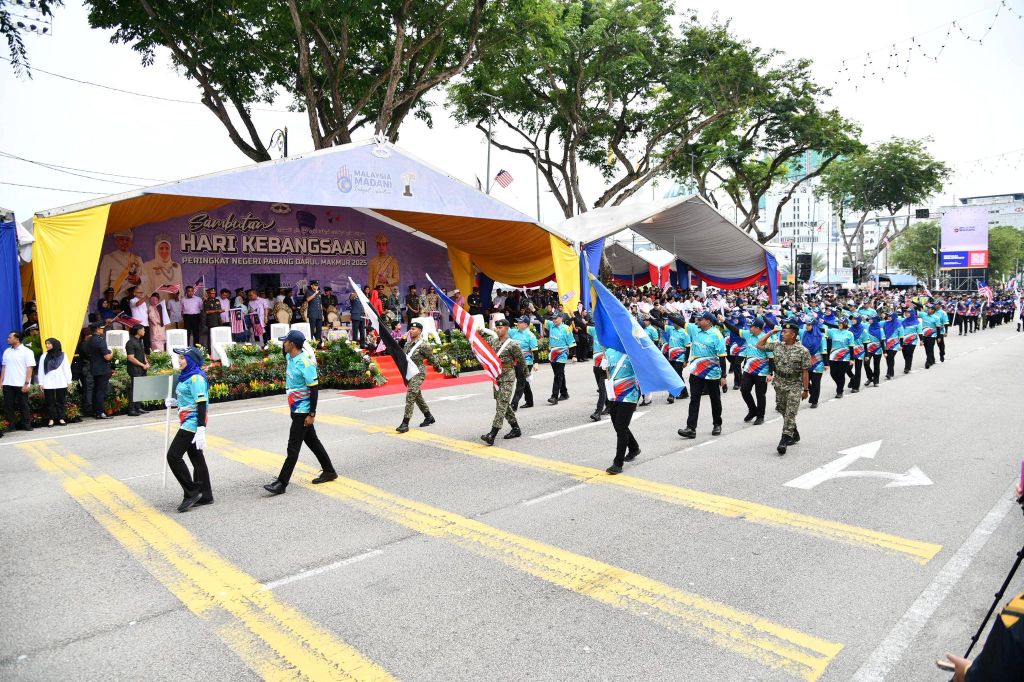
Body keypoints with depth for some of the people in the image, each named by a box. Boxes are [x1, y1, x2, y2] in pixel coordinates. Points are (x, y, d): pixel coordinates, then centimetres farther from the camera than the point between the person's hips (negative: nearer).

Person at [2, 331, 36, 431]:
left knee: (23, 405, 3)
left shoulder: (27, 351, -5)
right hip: (8, 384, 5)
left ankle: (26, 424, 11)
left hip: (21, 384, -5)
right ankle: (10, 425, 12)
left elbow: (29, 368, -8)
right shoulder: (7, 351, 11)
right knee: (8, 405, 6)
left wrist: (26, 383, -14)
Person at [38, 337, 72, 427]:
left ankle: (61, 418, 6)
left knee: (61, 401, 2)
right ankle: (51, 419, 5)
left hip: (61, 383, 0)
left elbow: (67, 369, 5)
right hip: (48, 383, 1)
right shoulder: (44, 356, 7)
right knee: (50, 401, 1)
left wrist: (69, 381, 2)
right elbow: (40, 370, 6)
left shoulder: (62, 355, 6)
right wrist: (41, 383, 1)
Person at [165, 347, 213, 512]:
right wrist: (175, 403, 10)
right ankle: (205, 496, 18)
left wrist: (201, 430, -26)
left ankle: (191, 492, 0)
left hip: (192, 423, -10)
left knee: (173, 456, -9)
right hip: (187, 422, 10)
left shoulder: (196, 378, -16)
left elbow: (201, 404, -22)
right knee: (196, 457, 12)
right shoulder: (187, 375, 13)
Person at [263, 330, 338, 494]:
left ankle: (282, 483, 0)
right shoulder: (290, 357, 2)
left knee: (293, 447, -5)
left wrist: (312, 414, -20)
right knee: (312, 441, 17)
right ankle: (329, 471, 29)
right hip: (296, 409, 9)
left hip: (303, 411, -9)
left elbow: (314, 388, -21)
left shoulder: (305, 363, -23)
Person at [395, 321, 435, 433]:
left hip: (418, 372, -9)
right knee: (417, 395, 18)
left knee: (410, 396, -15)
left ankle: (405, 423, -13)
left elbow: (431, 358, -4)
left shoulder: (423, 344, -12)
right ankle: (429, 417, 33)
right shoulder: (408, 343, 11)